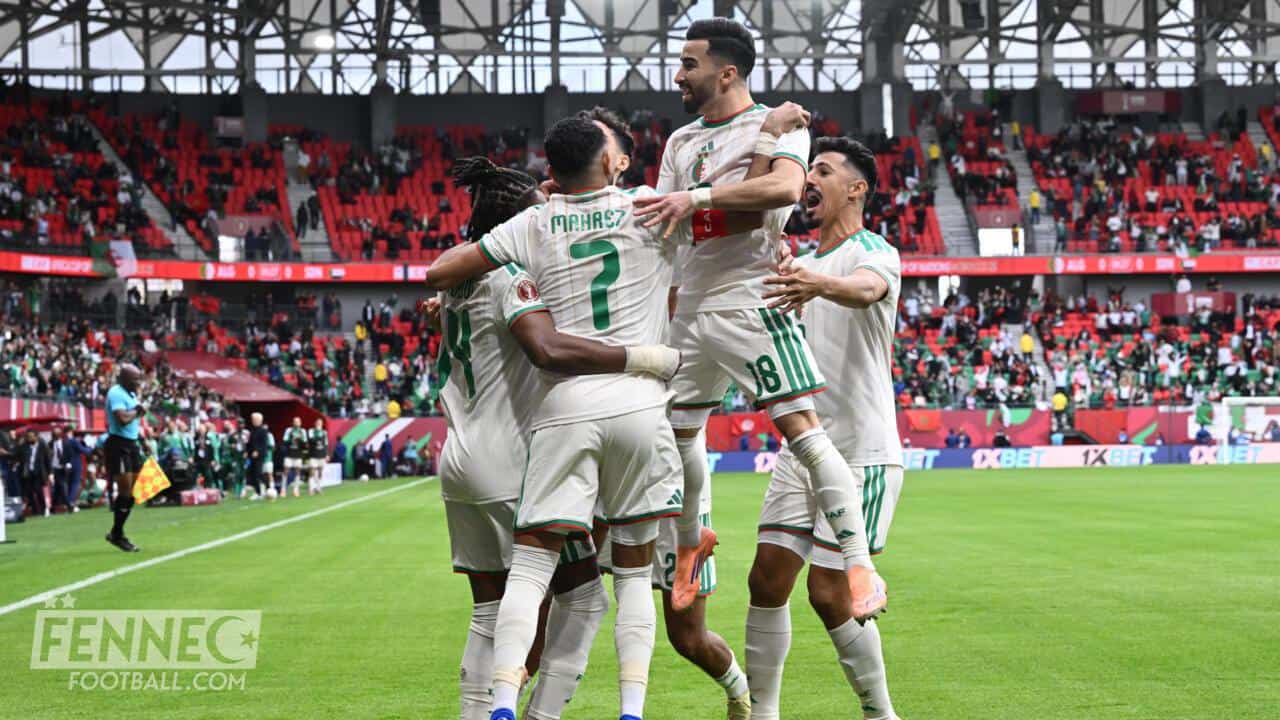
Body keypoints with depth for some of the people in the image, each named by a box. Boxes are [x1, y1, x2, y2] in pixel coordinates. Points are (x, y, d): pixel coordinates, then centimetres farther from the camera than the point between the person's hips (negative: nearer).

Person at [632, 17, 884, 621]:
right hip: (689, 308, 7)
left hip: (750, 304, -7)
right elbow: (655, 222, 19)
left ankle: (860, 568, -13)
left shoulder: (776, 125, -3)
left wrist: (697, 197, -27)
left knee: (803, 431, -13)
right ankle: (691, 542, 39)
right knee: (677, 434, 14)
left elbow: (786, 186, -23)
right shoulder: (681, 141, 19)